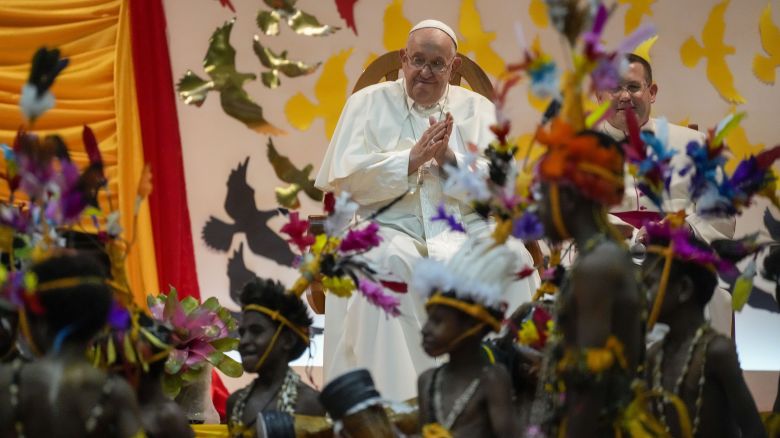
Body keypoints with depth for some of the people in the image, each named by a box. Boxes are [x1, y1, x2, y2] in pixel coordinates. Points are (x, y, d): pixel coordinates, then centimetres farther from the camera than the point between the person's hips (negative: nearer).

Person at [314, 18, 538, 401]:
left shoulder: (477, 108, 15)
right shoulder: (369, 102, 10)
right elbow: (343, 177, -3)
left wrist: (450, 159, -11)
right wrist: (412, 160, -11)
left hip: (464, 226, 2)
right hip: (391, 226, -2)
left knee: (512, 257, -28)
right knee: (386, 262, -36)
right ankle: (390, 397, -31)